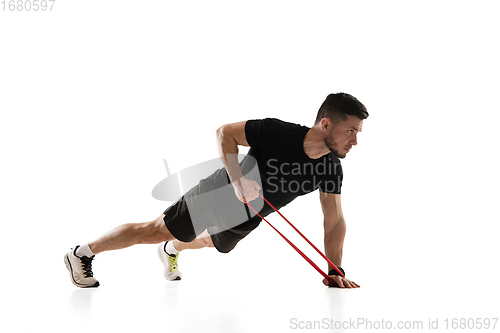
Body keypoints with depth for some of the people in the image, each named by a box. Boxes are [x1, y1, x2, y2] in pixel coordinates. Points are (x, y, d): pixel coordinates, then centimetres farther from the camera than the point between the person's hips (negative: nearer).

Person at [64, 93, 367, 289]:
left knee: (212, 242, 34)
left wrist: (336, 271, -14)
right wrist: (237, 180, -36)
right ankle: (82, 253, 20)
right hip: (219, 194, -6)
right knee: (154, 231, 3)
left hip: (244, 221, 7)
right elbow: (225, 133, -24)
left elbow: (335, 221, -8)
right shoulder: (277, 133, -34)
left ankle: (171, 250, 66)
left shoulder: (331, 168, -17)